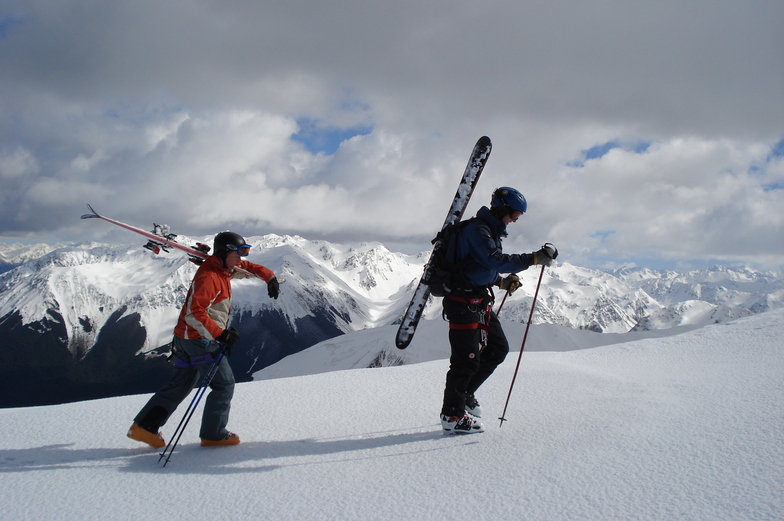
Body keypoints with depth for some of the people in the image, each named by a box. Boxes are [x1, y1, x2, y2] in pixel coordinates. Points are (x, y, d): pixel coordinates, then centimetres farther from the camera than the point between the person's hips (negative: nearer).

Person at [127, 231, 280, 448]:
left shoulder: (223, 269, 10)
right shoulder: (209, 277, -20)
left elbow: (249, 267, 27)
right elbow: (194, 314, -27)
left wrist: (270, 277, 12)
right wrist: (221, 334, -28)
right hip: (200, 340, -10)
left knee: (181, 385, 15)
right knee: (224, 385, 0)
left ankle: (143, 426, 17)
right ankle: (213, 435, 8)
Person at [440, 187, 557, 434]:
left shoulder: (492, 231, 17)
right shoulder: (476, 229, -15)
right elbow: (496, 261, -28)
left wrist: (503, 282, 9)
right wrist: (534, 258, -30)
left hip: (481, 301, 10)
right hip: (464, 302, -10)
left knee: (498, 348, 13)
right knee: (467, 358, -7)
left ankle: (465, 394, 24)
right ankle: (452, 415, 4)